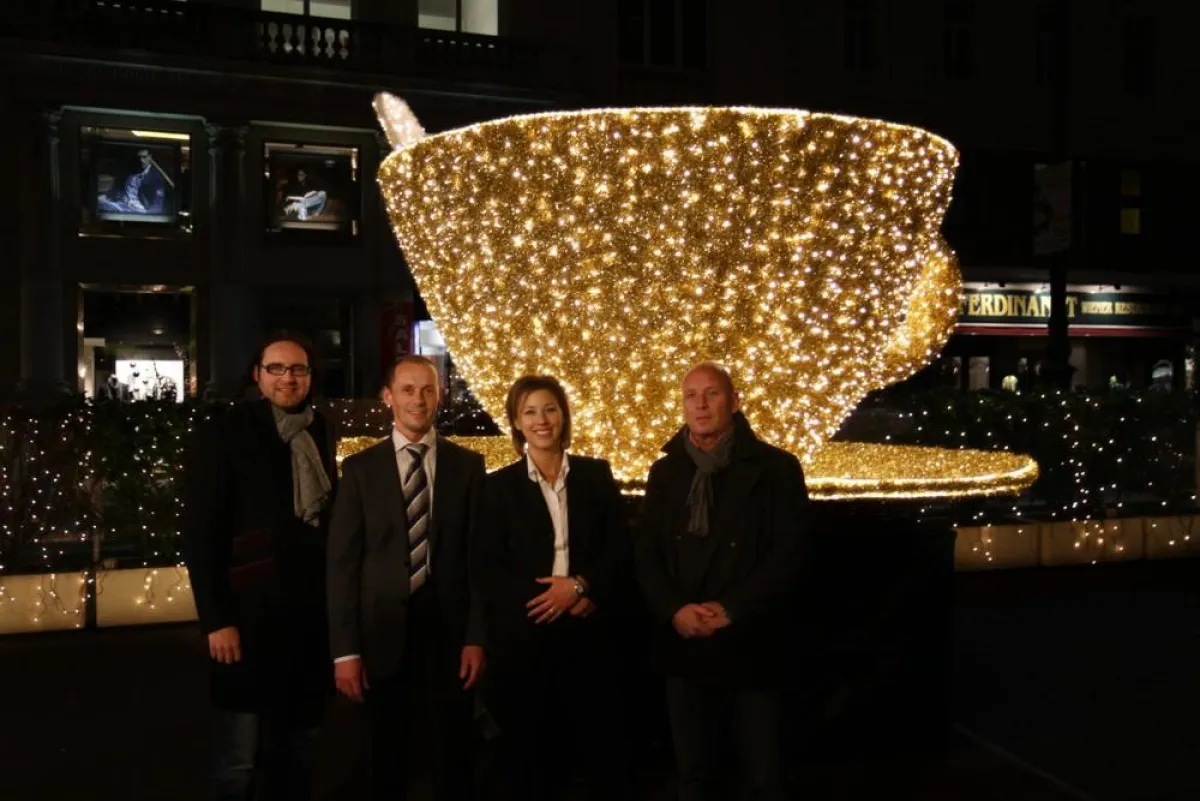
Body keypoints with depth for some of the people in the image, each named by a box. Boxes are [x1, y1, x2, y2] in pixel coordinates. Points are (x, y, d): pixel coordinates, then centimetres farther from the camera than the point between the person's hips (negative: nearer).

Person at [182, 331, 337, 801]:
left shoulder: (320, 433, 9)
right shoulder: (222, 433, -7)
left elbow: (330, 517, 11)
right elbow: (200, 533, -10)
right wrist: (216, 619, -14)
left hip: (313, 613, 5)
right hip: (251, 616, -5)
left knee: (300, 744, 15)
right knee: (241, 758, 3)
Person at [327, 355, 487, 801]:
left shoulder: (468, 466, 4)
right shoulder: (360, 469, 2)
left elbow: (478, 555, 2)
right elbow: (342, 562, -1)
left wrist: (476, 636, -4)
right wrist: (345, 649, -6)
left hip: (449, 630, 0)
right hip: (383, 634, 0)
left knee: (454, 762, 9)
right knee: (388, 765, 13)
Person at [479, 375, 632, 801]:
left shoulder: (596, 475, 7)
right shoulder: (500, 485, 3)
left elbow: (620, 549, 4)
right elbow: (491, 569, -2)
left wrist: (580, 586, -13)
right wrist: (550, 595, -14)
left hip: (588, 632, 1)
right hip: (524, 635, -1)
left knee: (602, 743, 4)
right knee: (529, 748, 7)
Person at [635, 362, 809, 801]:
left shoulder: (775, 467, -3)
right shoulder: (665, 472, 10)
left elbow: (788, 553, -9)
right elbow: (645, 552, 6)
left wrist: (731, 610, -17)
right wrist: (674, 610, -11)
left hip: (751, 646, -3)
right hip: (684, 646, 3)